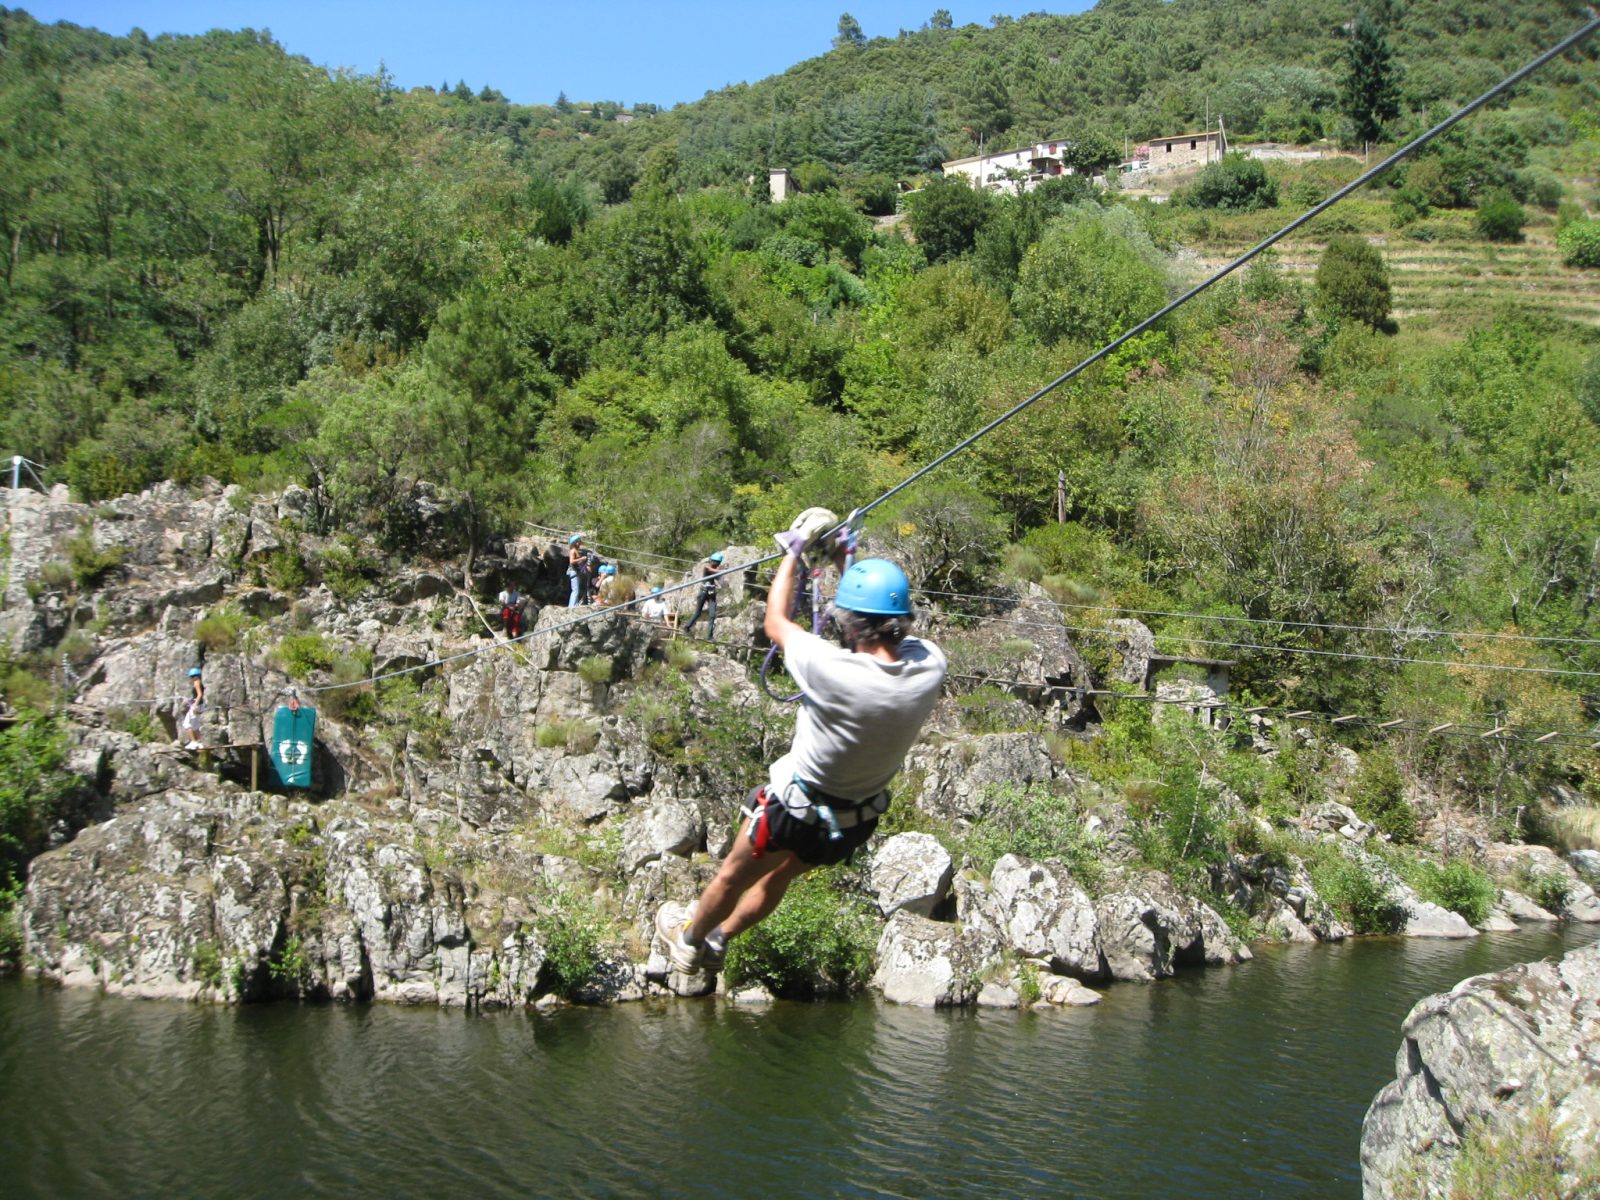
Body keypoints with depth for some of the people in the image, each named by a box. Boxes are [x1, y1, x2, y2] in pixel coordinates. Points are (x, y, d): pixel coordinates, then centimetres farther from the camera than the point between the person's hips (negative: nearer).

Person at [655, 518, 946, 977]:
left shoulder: (834, 671, -37)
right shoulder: (931, 665, -24)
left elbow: (776, 623, -16)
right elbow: (888, 627, 0)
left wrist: (793, 554, -3)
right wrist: (845, 563, 4)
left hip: (795, 809, -5)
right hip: (860, 819, 5)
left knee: (732, 877, 24)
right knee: (779, 877, 31)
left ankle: (689, 940, 48)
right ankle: (719, 940, 52)